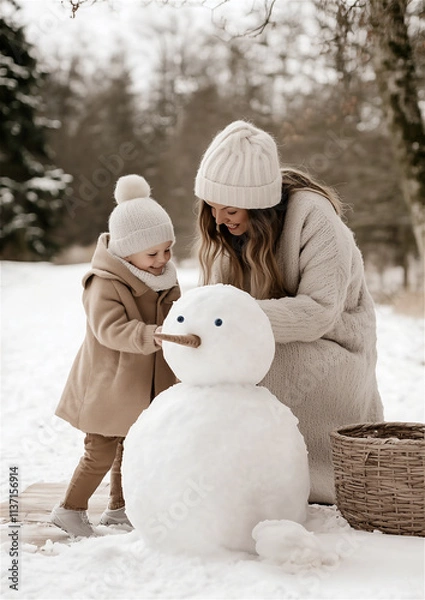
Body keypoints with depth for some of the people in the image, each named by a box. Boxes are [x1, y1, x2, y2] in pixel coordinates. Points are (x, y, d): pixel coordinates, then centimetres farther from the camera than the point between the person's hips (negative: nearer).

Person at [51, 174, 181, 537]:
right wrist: (156, 335, -50)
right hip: (108, 387, -7)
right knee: (101, 452, -1)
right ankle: (70, 509, 17)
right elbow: (113, 330, -36)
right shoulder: (104, 285, -24)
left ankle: (119, 508, 35)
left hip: (145, 387, 7)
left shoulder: (165, 280, 1)